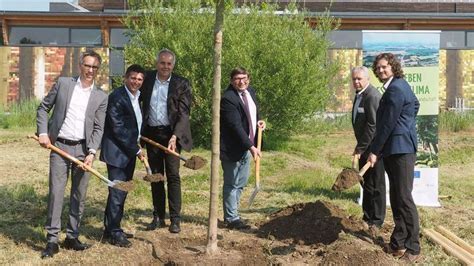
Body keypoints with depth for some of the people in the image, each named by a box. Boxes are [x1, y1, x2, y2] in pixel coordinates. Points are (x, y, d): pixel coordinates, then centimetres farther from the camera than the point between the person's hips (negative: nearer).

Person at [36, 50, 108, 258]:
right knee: (56, 192, -4)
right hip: (59, 146, -2)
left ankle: (72, 237, 17)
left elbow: (98, 128, 2)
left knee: (79, 195, 6)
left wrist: (92, 152, -11)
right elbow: (43, 108, 9)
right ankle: (52, 240, 1)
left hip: (83, 149, 2)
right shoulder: (63, 83, 4)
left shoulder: (101, 97, 5)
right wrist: (43, 133, -3)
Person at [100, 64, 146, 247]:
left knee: (122, 192, 13)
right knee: (117, 193, -6)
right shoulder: (117, 97, -15)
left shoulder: (137, 97, 12)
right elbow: (118, 129, -18)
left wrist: (137, 147, 11)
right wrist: (136, 150, -15)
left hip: (129, 152, 9)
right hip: (117, 152, -9)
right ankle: (113, 233, 3)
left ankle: (111, 229, 23)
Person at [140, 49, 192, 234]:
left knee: (173, 176, -5)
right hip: (151, 134, 3)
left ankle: (175, 219, 1)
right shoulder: (148, 79, 6)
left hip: (171, 134, -3)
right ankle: (158, 217, 18)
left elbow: (183, 113, -9)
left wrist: (175, 136, -21)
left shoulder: (181, 84, -3)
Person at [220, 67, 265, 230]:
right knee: (231, 184, 1)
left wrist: (258, 122, 5)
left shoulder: (250, 92, 7)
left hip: (246, 147, 9)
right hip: (233, 148, -9)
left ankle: (231, 214, 29)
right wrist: (251, 146, -27)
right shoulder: (228, 98, -21)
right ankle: (231, 218, 9)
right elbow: (236, 126, -25)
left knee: (241, 183, 17)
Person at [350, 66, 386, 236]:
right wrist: (359, 147, 15)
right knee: (366, 183, 17)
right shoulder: (359, 95, 12)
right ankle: (367, 217, 29)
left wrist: (360, 148, -21)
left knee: (376, 185, 0)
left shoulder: (372, 96, -20)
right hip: (364, 147, 10)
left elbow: (372, 126, -23)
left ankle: (376, 222, 9)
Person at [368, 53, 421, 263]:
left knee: (404, 198, -8)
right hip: (396, 150, 11)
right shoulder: (400, 85, 18)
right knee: (396, 198, 12)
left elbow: (388, 124, -16)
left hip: (401, 149, -11)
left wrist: (375, 151, -12)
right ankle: (398, 244, 19)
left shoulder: (395, 89, -15)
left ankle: (413, 249, -3)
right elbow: (415, 104, 34)